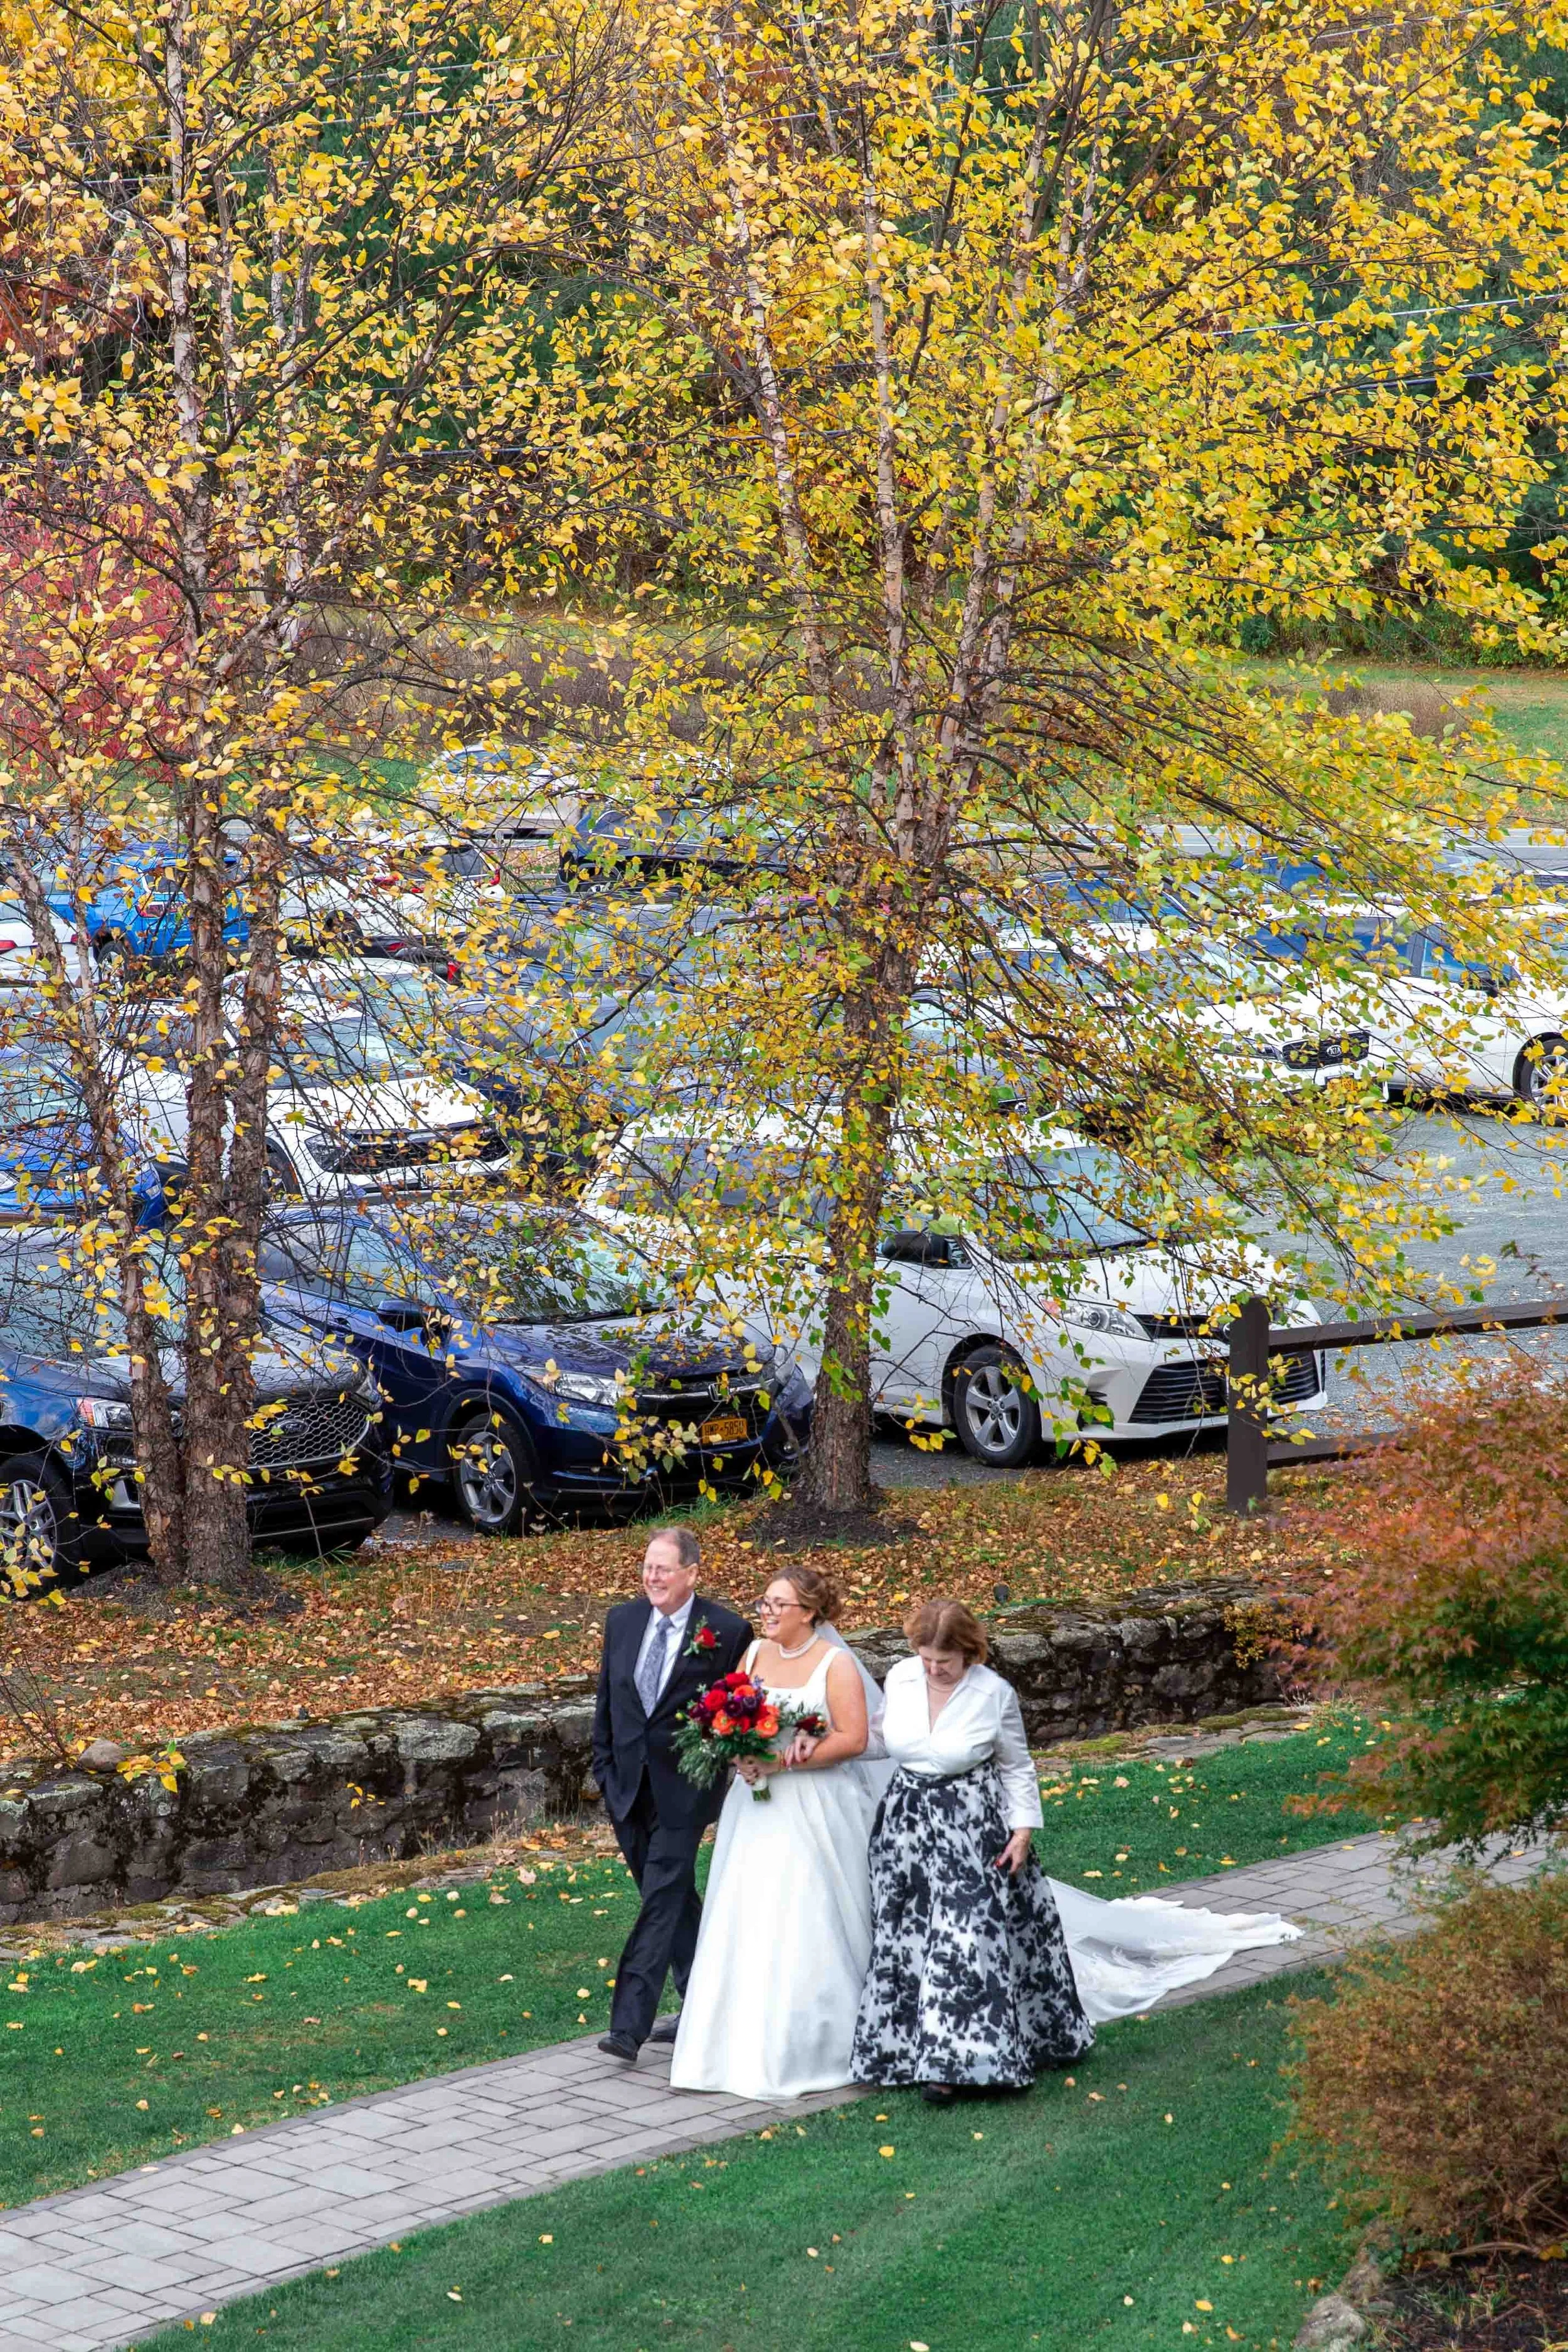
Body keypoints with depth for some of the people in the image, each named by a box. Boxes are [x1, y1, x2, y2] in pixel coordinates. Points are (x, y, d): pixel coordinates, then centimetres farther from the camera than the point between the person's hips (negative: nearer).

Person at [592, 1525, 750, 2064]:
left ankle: (630, 2024, -16)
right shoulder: (622, 1621, 5)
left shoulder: (727, 1632, -9)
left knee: (662, 1902, -11)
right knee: (673, 1899, 16)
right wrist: (604, 1768, 9)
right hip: (629, 1789, 6)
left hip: (684, 1790, -6)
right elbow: (606, 1700, 13)